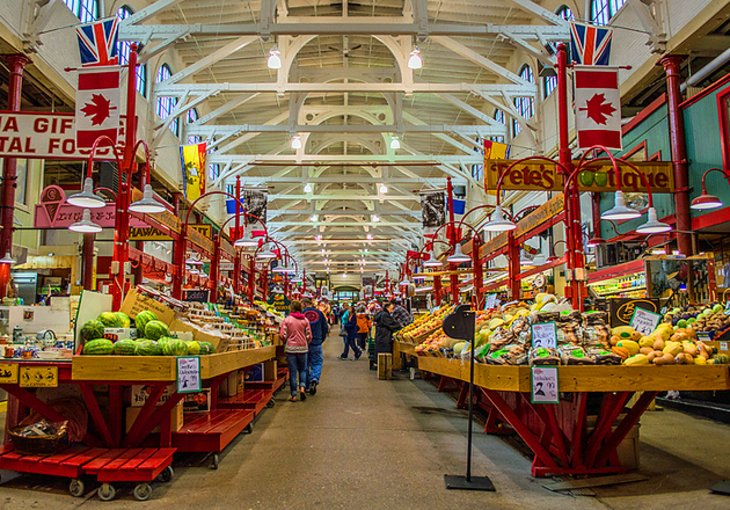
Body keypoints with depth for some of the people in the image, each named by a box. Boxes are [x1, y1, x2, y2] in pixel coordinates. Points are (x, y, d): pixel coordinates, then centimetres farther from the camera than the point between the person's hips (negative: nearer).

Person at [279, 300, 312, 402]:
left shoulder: (287, 320, -5)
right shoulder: (305, 320, -1)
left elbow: (282, 335, -7)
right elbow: (309, 336, -1)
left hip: (290, 348, -1)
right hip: (303, 348, 1)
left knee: (292, 371, 5)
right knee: (302, 369, 17)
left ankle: (294, 395, 7)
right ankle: (302, 386, -3)